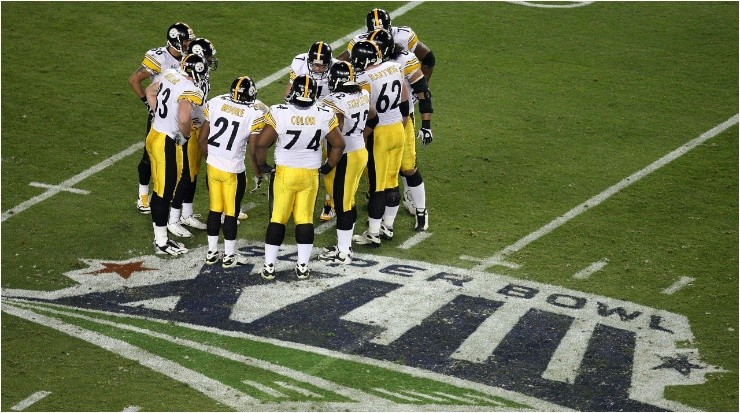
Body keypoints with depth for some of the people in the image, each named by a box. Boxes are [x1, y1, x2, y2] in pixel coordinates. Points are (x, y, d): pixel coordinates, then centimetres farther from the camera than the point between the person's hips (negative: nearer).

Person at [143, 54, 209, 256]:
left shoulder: (169, 76, 4)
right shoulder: (190, 91, -21)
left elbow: (150, 91, 22)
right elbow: (184, 118, -35)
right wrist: (185, 135, -15)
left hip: (154, 135, 9)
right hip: (167, 144, -9)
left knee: (160, 190, 18)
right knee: (164, 193, 3)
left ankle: (160, 238, 28)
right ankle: (161, 242, 14)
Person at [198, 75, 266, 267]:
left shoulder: (215, 104, -5)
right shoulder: (254, 114, -16)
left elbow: (202, 140, 1)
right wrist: (258, 174, 4)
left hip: (213, 166, 4)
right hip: (233, 171, -3)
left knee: (215, 209, 18)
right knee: (231, 212, 11)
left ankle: (212, 252, 27)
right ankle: (229, 256, 21)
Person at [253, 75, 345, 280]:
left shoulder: (279, 113, -18)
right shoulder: (324, 116, -9)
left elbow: (261, 143, -15)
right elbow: (339, 144, 0)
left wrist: (261, 165, 3)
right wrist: (328, 166, 15)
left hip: (284, 173, -2)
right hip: (310, 174, 2)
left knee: (277, 219, 8)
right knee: (305, 220, 12)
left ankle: (269, 267, 11)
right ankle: (302, 267, 14)